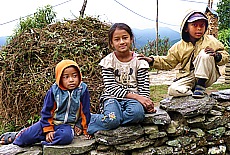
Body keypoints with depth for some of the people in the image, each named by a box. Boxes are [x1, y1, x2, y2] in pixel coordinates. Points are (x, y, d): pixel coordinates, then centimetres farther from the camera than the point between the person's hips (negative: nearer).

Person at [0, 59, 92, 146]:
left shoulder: (83, 89, -12)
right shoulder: (54, 90, -10)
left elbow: (85, 111, -4)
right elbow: (47, 111, -3)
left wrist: (84, 129, 0)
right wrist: (48, 130, -9)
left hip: (68, 125, -1)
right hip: (51, 122, 1)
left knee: (66, 136, -37)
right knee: (26, 137, -11)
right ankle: (16, 136, 22)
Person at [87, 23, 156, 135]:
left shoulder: (139, 61, 5)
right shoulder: (108, 61, 0)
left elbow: (144, 87, 3)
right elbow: (111, 88, -8)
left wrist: (146, 102, -19)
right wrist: (136, 96, -18)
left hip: (133, 99, 2)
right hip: (113, 97, -2)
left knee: (137, 113, -35)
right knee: (112, 120, -35)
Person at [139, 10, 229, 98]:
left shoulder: (211, 41, 2)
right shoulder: (179, 46, 5)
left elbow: (225, 56, 4)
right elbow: (168, 62, 9)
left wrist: (216, 55, -20)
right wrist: (152, 60, -6)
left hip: (207, 77, 0)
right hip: (188, 78, 1)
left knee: (204, 54, -26)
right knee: (173, 90, -26)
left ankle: (200, 85, -17)